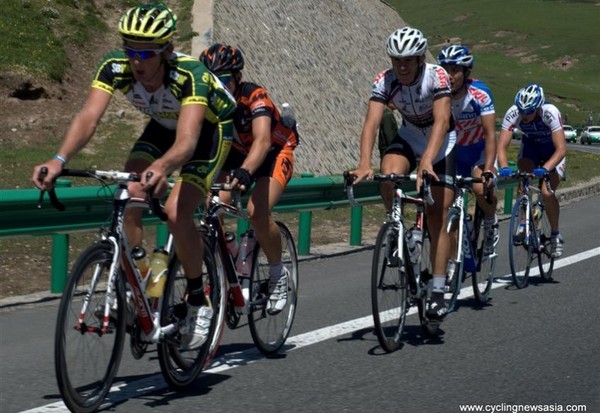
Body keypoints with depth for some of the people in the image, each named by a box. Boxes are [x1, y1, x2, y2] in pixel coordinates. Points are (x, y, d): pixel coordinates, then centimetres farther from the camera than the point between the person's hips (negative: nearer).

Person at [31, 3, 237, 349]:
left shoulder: (191, 74, -40)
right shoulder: (116, 67, -28)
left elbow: (186, 141, -52)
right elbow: (89, 117, -39)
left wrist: (162, 167, -74)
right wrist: (60, 160, -57)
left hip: (210, 128, -5)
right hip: (163, 125, 5)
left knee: (176, 213, -23)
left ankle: (199, 301, -3)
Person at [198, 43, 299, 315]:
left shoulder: (255, 97, -32)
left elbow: (262, 140, -47)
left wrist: (245, 172, -66)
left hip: (275, 153, -5)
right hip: (235, 153, 5)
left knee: (257, 212, -28)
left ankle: (278, 274, -4)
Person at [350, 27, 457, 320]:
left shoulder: (437, 76, -28)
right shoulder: (384, 81, -20)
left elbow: (441, 121, -39)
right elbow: (371, 123, -30)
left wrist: (427, 160, -54)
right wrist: (364, 164, -46)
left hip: (441, 143, -2)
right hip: (408, 137, 2)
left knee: (437, 216, -8)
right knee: (389, 175, -32)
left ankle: (438, 292, -4)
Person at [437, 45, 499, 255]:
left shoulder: (480, 94, -26)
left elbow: (490, 135, -29)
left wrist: (488, 170, -41)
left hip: (480, 150, -3)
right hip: (454, 152, 3)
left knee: (481, 188, -30)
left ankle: (491, 222, 1)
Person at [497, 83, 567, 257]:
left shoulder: (550, 113, -37)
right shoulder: (513, 113, -29)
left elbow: (561, 149, -40)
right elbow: (501, 146, -31)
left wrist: (545, 168, -55)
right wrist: (504, 167, -49)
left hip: (552, 150, -3)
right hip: (530, 146, 3)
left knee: (547, 193, -17)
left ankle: (556, 235, 4)